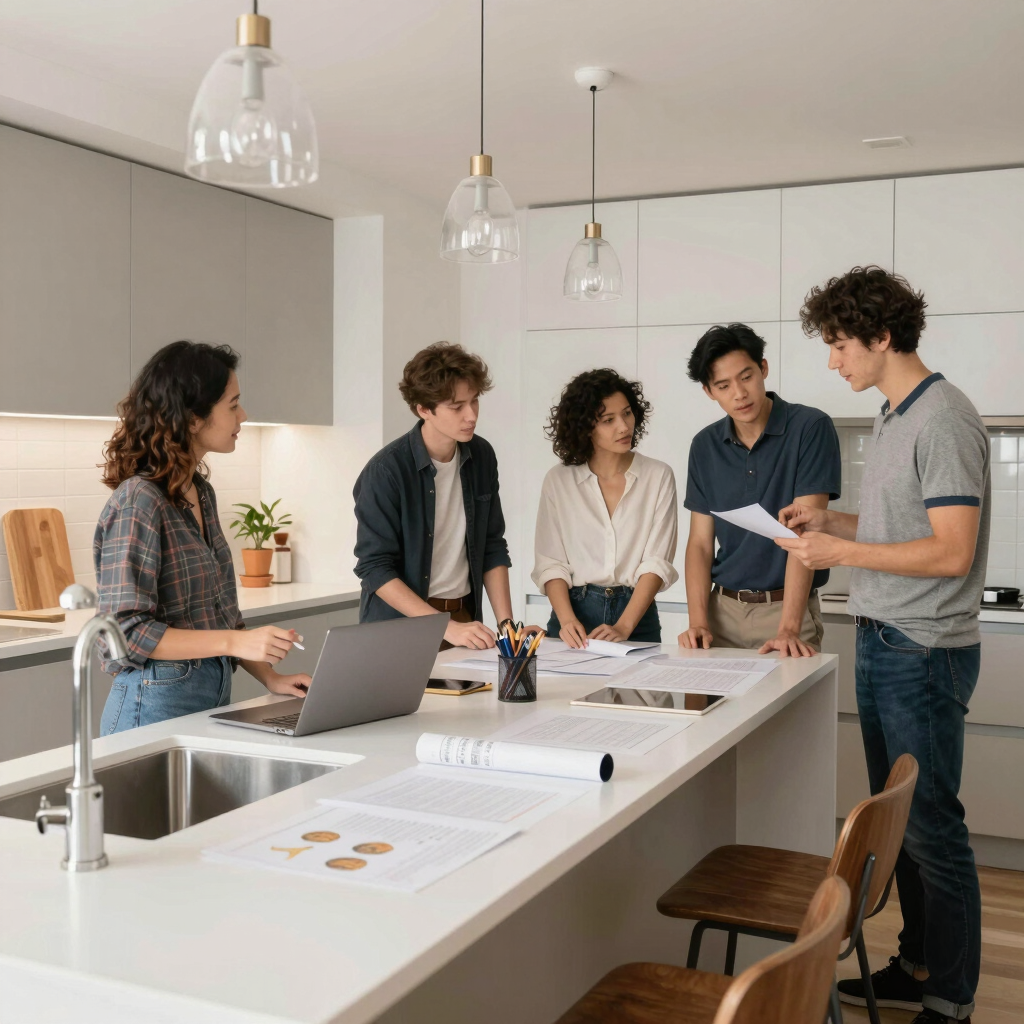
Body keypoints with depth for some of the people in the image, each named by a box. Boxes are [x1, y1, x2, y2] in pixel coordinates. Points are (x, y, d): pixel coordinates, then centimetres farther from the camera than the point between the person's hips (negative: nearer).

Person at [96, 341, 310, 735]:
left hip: (215, 695, 8)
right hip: (157, 705, -8)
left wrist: (269, 676, 6)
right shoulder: (138, 501, -17)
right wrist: (236, 642, -26)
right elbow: (128, 631, -20)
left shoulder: (201, 492, 8)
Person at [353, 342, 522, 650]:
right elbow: (374, 569, -17)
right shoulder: (386, 471, -16)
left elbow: (493, 548, 7)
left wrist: (506, 622, -4)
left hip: (464, 617, 5)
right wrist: (446, 627, -23)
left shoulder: (482, 457, 0)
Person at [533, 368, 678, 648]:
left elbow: (657, 561, -6)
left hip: (637, 614, 0)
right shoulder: (558, 480, 2)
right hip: (573, 611, 0)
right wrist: (567, 619, -17)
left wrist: (623, 627, -18)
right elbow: (550, 562, 0)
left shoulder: (658, 476, -1)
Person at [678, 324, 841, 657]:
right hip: (723, 608, 4)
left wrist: (787, 629, -24)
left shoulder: (811, 428, -10)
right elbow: (700, 542, 5)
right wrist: (698, 621, -9)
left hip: (785, 607, -4)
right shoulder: (705, 446, 4)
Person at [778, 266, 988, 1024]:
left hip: (925, 653, -9)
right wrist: (829, 521, 8)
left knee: (932, 827, 1)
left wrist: (842, 551, -17)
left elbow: (950, 552, -21)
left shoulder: (943, 420, -16)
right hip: (882, 645, 9)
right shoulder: (893, 416, 13)